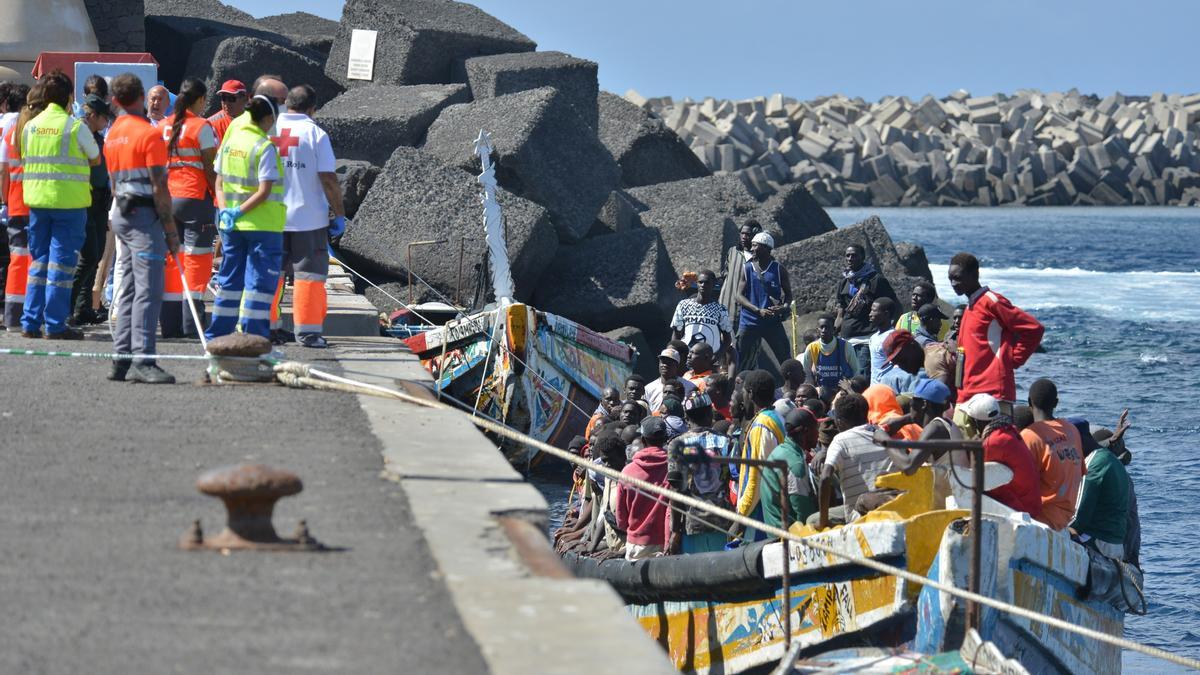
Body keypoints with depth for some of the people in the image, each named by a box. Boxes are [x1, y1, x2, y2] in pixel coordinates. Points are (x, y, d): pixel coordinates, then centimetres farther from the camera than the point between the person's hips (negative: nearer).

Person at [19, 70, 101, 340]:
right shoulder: (75, 126, -8)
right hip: (69, 201, -5)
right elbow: (95, 159, 3)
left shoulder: (30, 126, 6)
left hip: (37, 200, 5)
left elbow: (25, 161, 13)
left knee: (38, 259, 12)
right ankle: (55, 325, -2)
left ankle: (31, 323, 11)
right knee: (62, 261, -1)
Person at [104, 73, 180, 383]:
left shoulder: (113, 134, 14)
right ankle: (142, 360, -18)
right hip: (145, 214, -8)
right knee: (148, 289, -11)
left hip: (121, 214, 8)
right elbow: (159, 186, -14)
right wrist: (171, 229, -11)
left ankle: (122, 358, 11)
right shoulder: (149, 133, -11)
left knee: (129, 289, 12)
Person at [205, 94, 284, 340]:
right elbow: (264, 191, -18)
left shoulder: (230, 141, 7)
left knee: (230, 280, 14)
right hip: (263, 225, -6)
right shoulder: (265, 147, -13)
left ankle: (216, 336, 17)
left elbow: (219, 183, 9)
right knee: (260, 282, -2)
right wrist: (240, 212, -13)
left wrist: (225, 210, -1)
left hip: (231, 226, 6)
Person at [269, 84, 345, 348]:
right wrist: (340, 215, -5)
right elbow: (328, 179, -12)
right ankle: (308, 331, 0)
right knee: (309, 274, 2)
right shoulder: (315, 134, -8)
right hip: (308, 216, -4)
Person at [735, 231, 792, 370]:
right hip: (749, 322, 0)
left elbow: (788, 294, 8)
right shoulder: (746, 268, 2)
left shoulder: (778, 269, 1)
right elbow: (739, 296, -3)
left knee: (785, 359, -1)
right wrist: (759, 310, -17)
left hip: (773, 322, 0)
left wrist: (785, 307, -15)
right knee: (742, 363, 3)